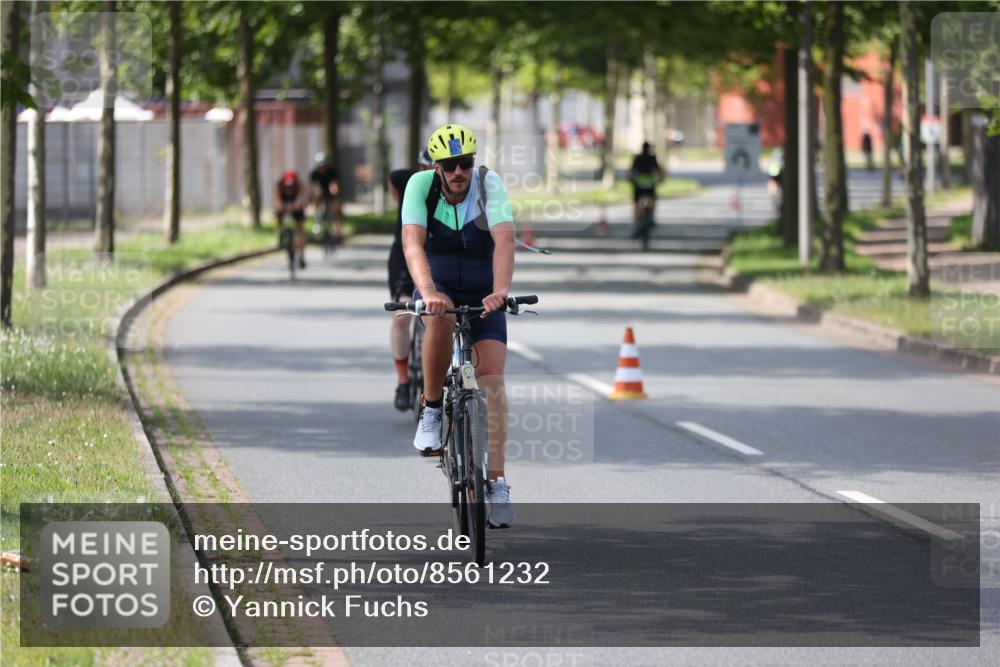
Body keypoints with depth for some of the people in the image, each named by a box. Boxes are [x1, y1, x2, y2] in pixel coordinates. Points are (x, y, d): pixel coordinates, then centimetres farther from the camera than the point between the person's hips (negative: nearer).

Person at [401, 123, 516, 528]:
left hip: (483, 297, 0)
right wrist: (428, 292, -47)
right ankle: (432, 409, -17)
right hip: (439, 289, 0)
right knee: (440, 319, -36)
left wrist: (500, 290, -48)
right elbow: (412, 242, -30)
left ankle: (496, 480, -12)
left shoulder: (489, 184, -18)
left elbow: (504, 239, -31)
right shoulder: (421, 185, -17)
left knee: (492, 380, -14)